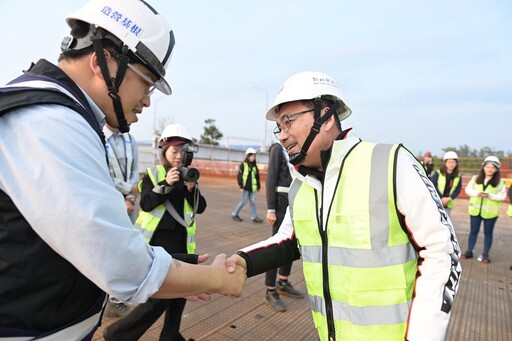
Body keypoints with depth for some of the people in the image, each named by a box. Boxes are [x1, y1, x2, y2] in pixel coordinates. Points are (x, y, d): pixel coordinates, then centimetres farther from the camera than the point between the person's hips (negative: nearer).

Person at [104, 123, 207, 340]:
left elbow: (200, 208, 2)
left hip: (181, 242, 5)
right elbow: (145, 204, -14)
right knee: (160, 296, -8)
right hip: (157, 241, -5)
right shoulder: (153, 174, -2)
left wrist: (192, 188, -14)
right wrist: (165, 184, -24)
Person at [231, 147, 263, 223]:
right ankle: (234, 214, 16)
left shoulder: (255, 166, 11)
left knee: (253, 201, 5)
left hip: (252, 188, 5)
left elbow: (257, 177, 18)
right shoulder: (243, 165, -5)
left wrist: (258, 186, 18)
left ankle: (255, 217, 8)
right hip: (245, 187, -5)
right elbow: (239, 176, -7)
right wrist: (241, 186, -12)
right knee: (244, 201, 0)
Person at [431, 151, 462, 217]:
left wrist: (449, 198, -12)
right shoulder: (437, 173, -9)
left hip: (448, 204, 4)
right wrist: (442, 198, -15)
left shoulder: (458, 176, 3)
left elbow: (458, 190, 1)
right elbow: (433, 187, -10)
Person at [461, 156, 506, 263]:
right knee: (473, 231, 11)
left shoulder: (500, 182, -4)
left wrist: (490, 195, -23)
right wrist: (476, 193, -18)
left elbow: (502, 196, -8)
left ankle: (485, 254, 19)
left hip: (490, 212, -1)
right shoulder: (475, 178, 1)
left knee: (488, 232, 9)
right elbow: (468, 189, 0)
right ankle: (470, 251, 21)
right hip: (475, 210, 2)